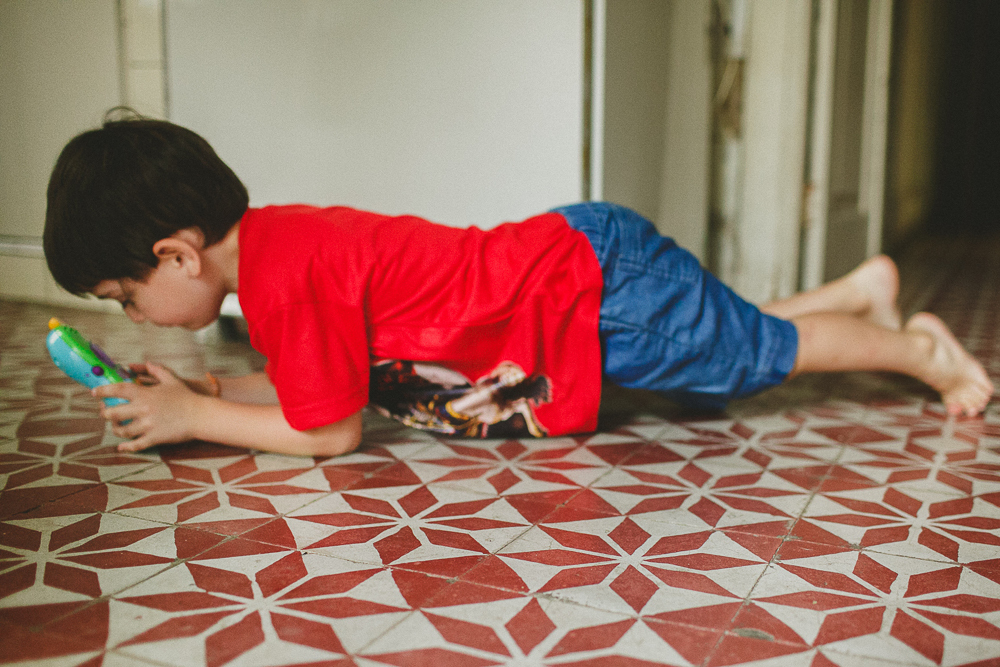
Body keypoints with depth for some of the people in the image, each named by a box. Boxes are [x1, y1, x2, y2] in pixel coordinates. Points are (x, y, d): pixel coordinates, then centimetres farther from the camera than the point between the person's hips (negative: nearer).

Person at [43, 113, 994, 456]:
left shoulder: (282, 271, -24)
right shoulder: (270, 237, 4)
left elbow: (329, 432, -17)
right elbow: (315, 384, 12)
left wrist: (192, 418, -9)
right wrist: (201, 389, 3)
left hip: (598, 290, -8)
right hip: (572, 254, 8)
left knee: (760, 354, 12)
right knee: (731, 347, 27)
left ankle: (915, 345, 31)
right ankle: (864, 287, 42)